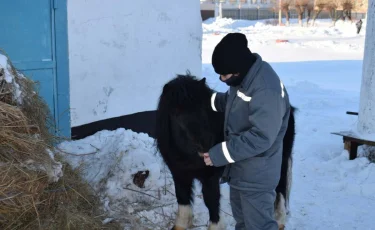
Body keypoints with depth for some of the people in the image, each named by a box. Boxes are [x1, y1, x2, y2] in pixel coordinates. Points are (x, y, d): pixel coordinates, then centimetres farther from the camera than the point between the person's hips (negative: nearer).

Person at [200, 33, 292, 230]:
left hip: (257, 175, -10)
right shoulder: (244, 77, 1)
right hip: (240, 169, 10)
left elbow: (260, 137, -31)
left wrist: (220, 154, -28)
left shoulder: (266, 90, -30)